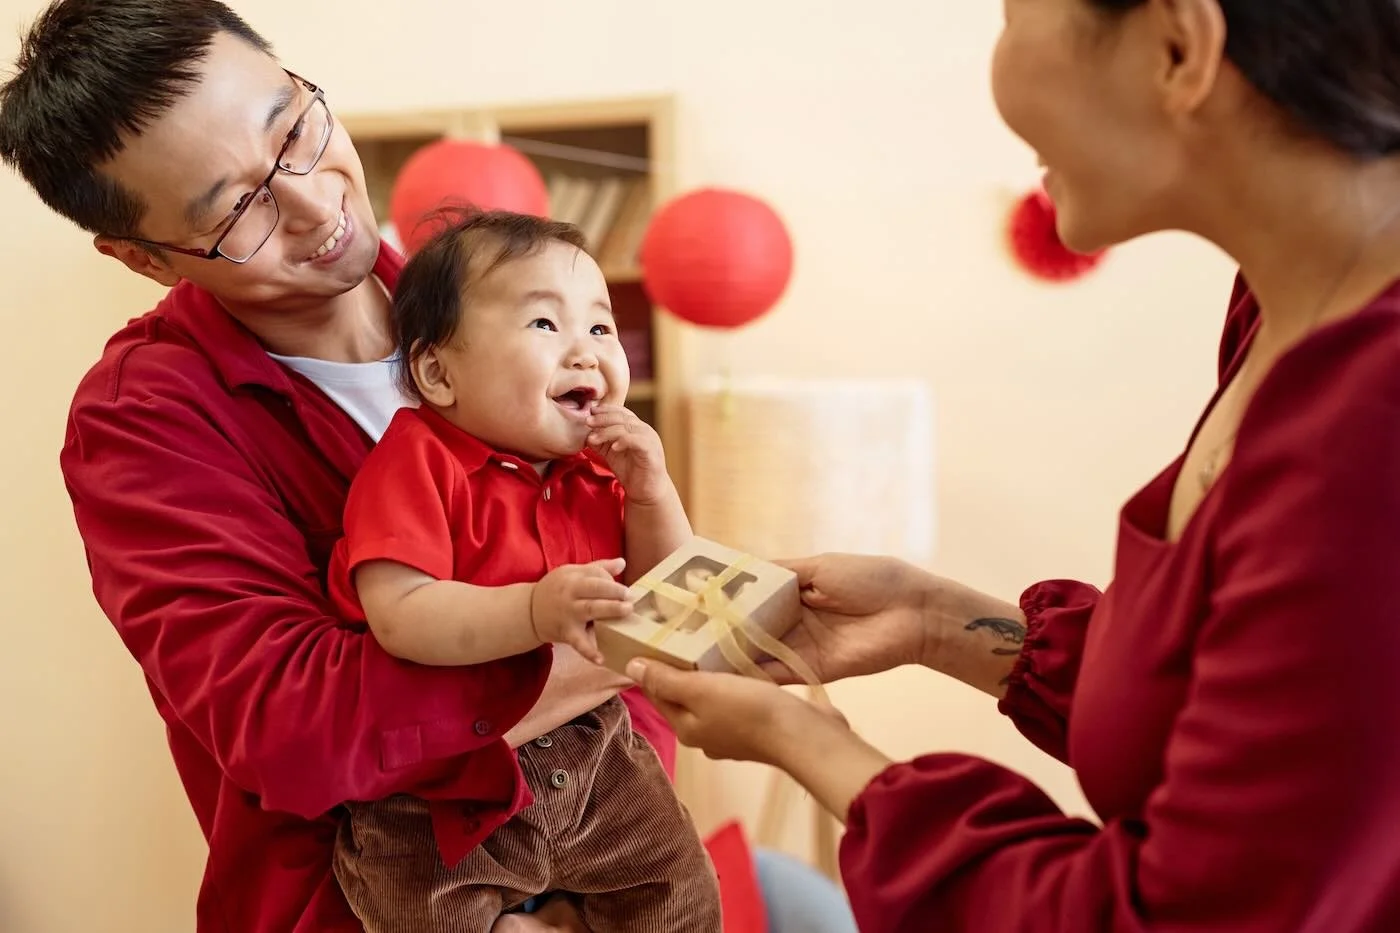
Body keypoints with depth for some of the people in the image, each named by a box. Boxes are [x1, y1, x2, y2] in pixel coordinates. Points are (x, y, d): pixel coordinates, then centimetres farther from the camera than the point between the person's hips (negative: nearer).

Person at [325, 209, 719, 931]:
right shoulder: (419, 462, -16)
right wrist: (535, 613, -41)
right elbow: (398, 617, -28)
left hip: (592, 755, 5)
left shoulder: (599, 472, 4)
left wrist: (652, 494, -8)